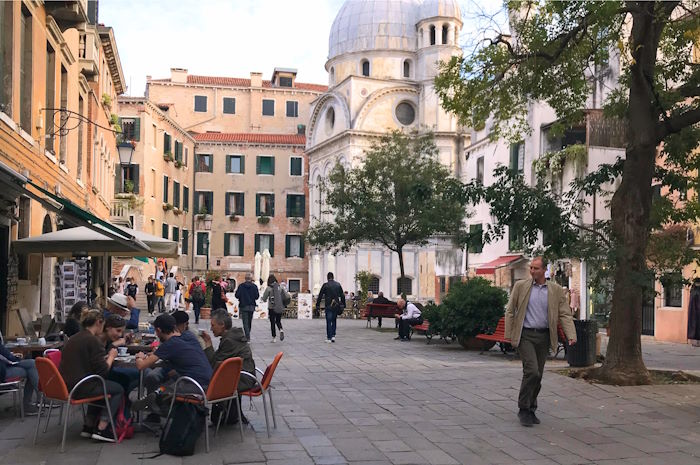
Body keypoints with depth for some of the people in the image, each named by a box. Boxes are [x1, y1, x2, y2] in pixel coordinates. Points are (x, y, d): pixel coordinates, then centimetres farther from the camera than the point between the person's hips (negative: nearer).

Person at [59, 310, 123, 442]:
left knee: (100, 386, 31)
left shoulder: (73, 339, 13)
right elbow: (103, 371, -15)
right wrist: (111, 357, 3)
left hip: (64, 385, 9)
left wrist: (104, 358, 17)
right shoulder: (94, 341, -14)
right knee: (118, 389, 6)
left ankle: (88, 427, 28)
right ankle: (101, 429, 3)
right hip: (79, 388, -9)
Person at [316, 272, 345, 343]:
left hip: (328, 306, -3)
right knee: (334, 321, 17)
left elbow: (320, 296, -4)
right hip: (336, 306, 3)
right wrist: (343, 305, 15)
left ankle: (329, 338, 0)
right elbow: (342, 296, 9)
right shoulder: (338, 284, 6)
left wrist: (317, 306, 1)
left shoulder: (325, 285, -5)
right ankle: (333, 335, 10)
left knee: (328, 322, 1)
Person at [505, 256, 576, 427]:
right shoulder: (520, 286, 1)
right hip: (525, 335, -3)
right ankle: (523, 410, -2)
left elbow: (565, 314, 2)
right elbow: (510, 311, 4)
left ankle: (531, 410, 23)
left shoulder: (556, 290, 5)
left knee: (537, 375, 8)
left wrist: (571, 335, -12)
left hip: (543, 336, 3)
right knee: (531, 371, -15)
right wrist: (509, 334, -2)